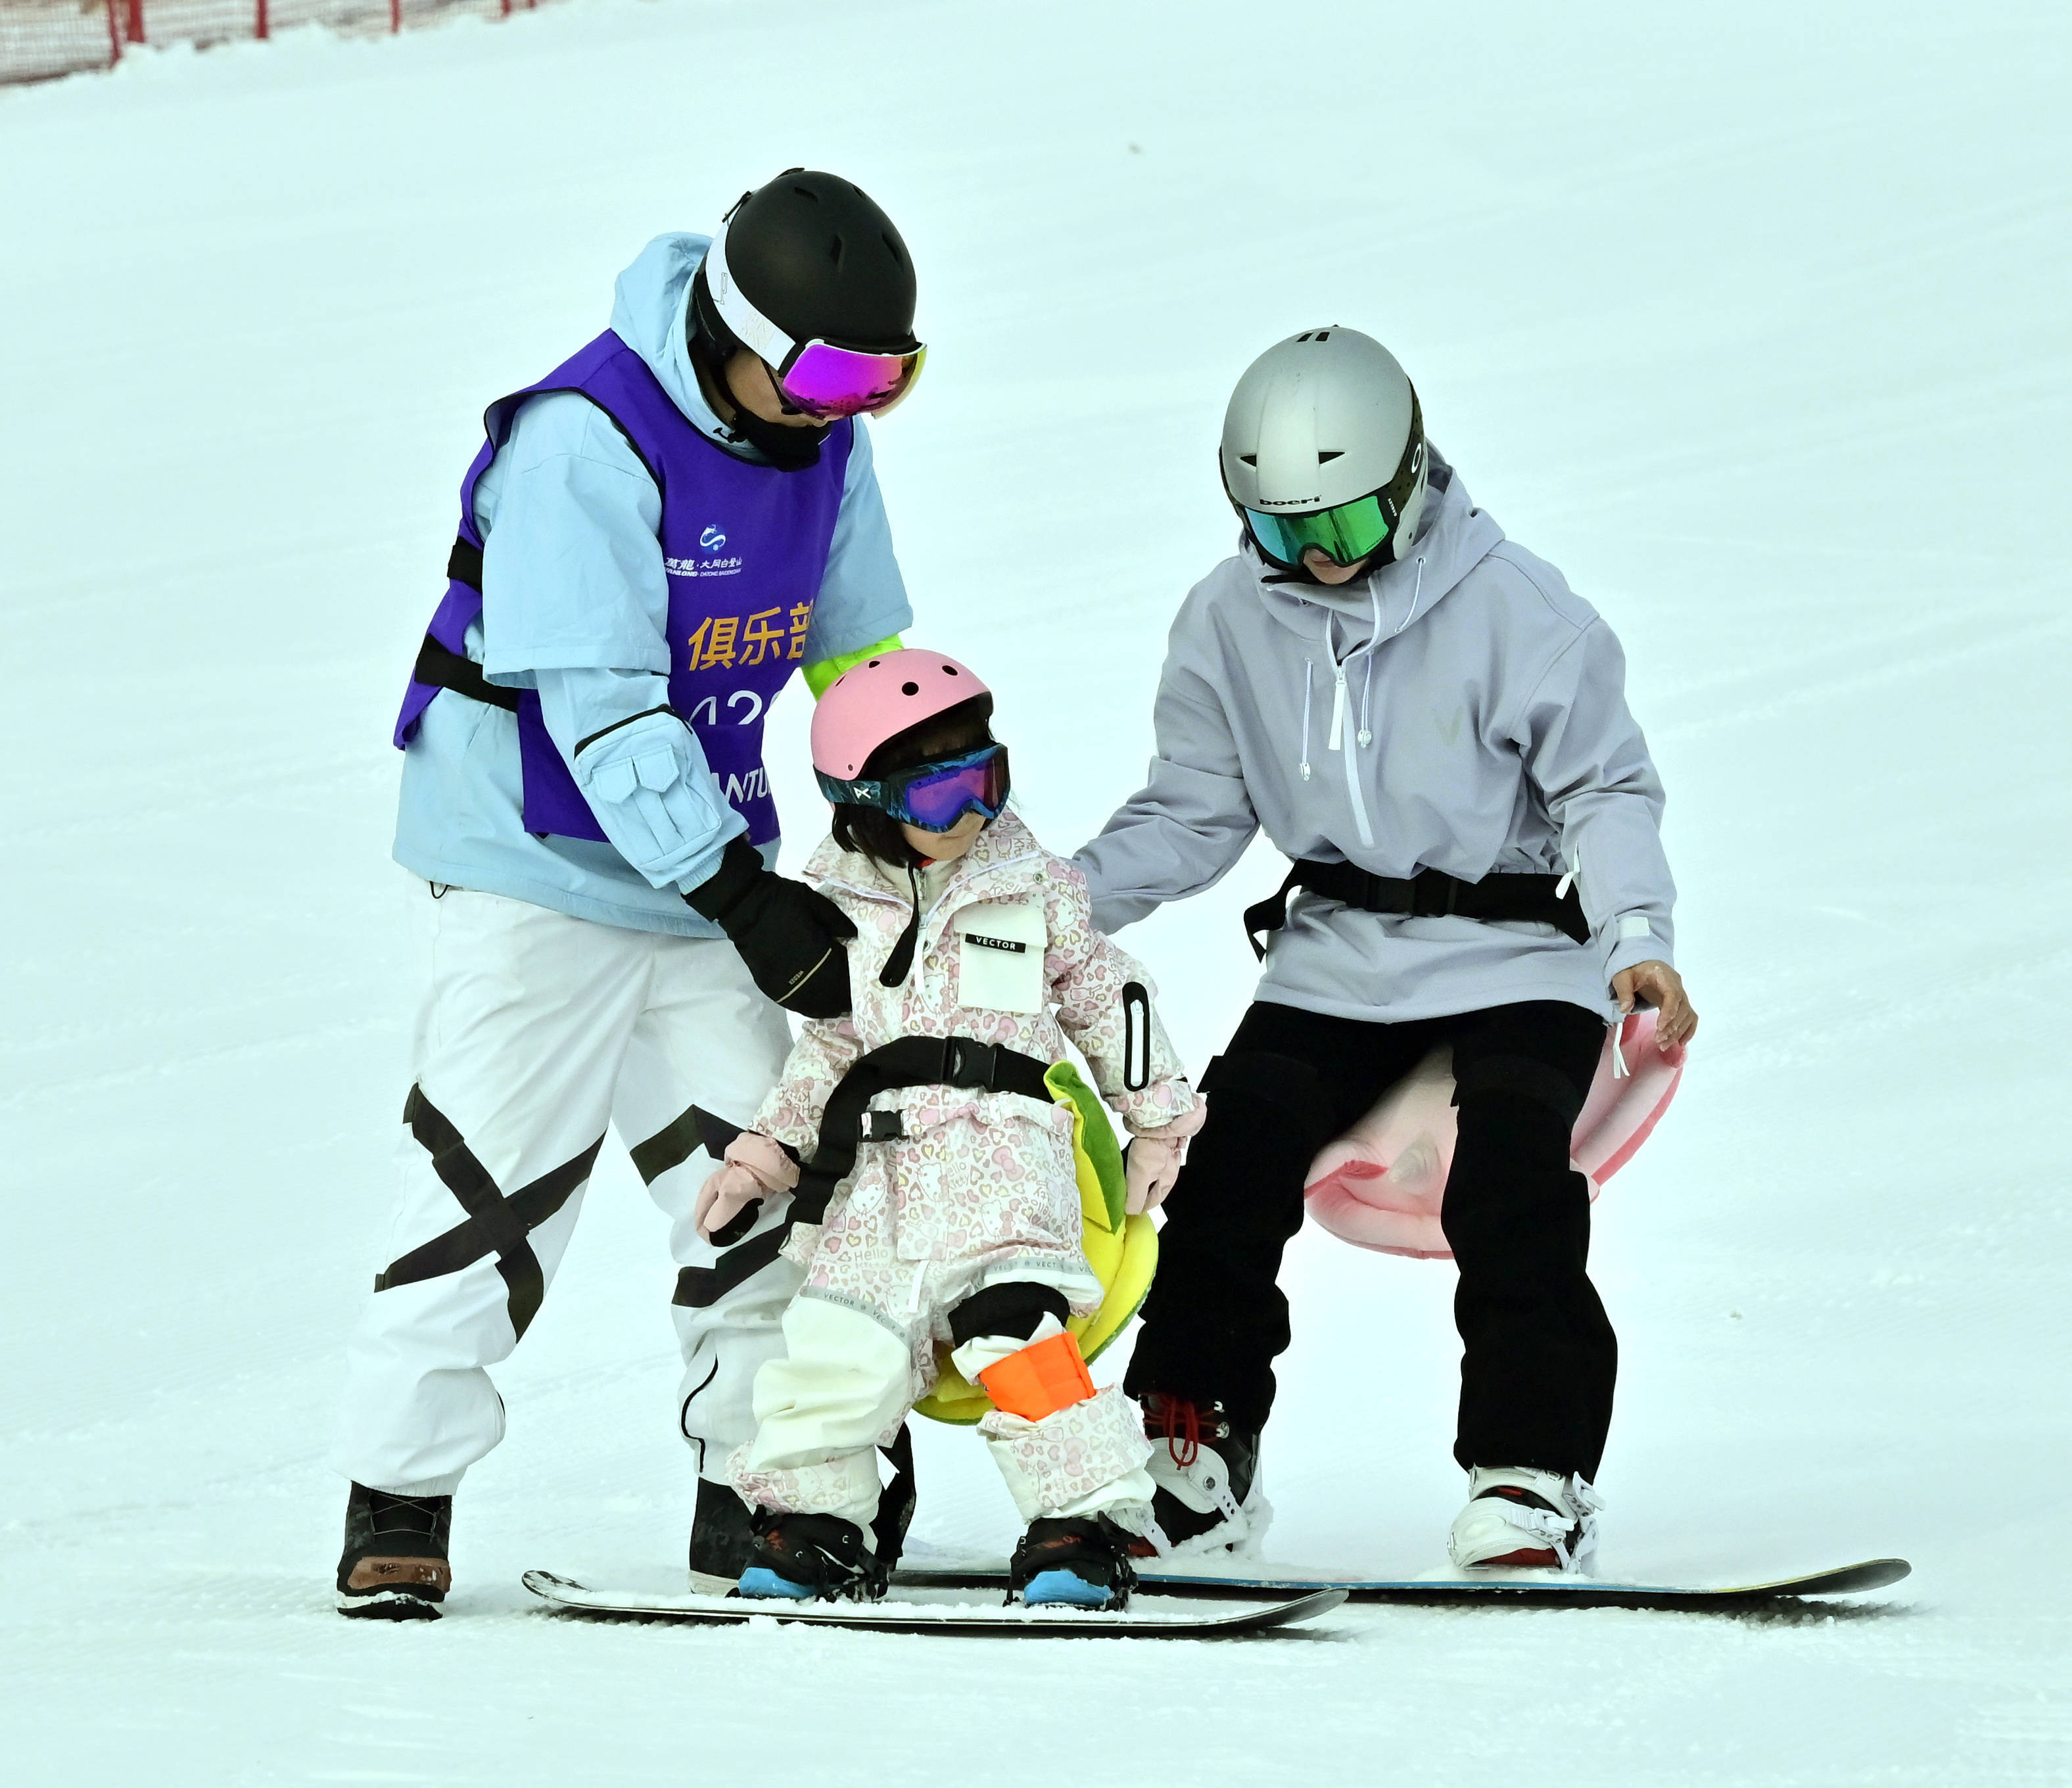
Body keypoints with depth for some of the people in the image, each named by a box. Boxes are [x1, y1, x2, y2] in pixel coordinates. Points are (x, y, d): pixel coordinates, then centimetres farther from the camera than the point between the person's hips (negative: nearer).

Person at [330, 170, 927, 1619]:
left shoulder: (824, 440, 1)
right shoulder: (586, 444, -23)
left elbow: (867, 659, 13)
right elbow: (597, 702, -26)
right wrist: (743, 898, -28)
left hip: (712, 859, 7)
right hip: (542, 860, -7)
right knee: (489, 1188, -7)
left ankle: (756, 1498, 12)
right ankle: (399, 1502, 4)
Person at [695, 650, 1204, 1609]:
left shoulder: (1035, 885, 7)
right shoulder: (838, 900, 9)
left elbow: (1107, 998, 17)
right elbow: (829, 1041, 15)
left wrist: (1157, 1121, 19)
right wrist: (765, 1150, 7)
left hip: (1005, 1148, -2)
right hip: (879, 1167, 2)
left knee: (1009, 1325, -21)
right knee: (842, 1344, -9)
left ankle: (1081, 1529, -15)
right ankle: (810, 1527, 11)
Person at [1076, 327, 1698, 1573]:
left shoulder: (1511, 608, -13)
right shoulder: (1232, 621, 0)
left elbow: (1606, 788, -7)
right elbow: (1193, 815, 7)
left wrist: (1636, 932, -24)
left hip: (1515, 960, -4)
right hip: (1336, 959, 4)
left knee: (1512, 1200, -23)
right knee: (1231, 1175, -10)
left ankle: (1534, 1481, -17)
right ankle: (1192, 1450, 3)